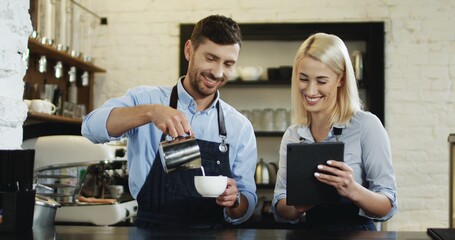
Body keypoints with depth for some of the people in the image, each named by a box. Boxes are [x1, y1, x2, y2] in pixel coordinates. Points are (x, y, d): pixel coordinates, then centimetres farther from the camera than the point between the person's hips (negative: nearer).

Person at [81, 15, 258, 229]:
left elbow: (246, 206, 6)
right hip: (150, 234, -1)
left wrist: (234, 201, -15)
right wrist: (151, 112, -30)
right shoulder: (147, 99, 0)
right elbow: (92, 127, -17)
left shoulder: (241, 127, 4)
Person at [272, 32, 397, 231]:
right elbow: (280, 210, 5)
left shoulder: (367, 126, -7)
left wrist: (353, 191, -25)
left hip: (355, 232, -3)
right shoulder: (291, 135, 5)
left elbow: (388, 207, -7)